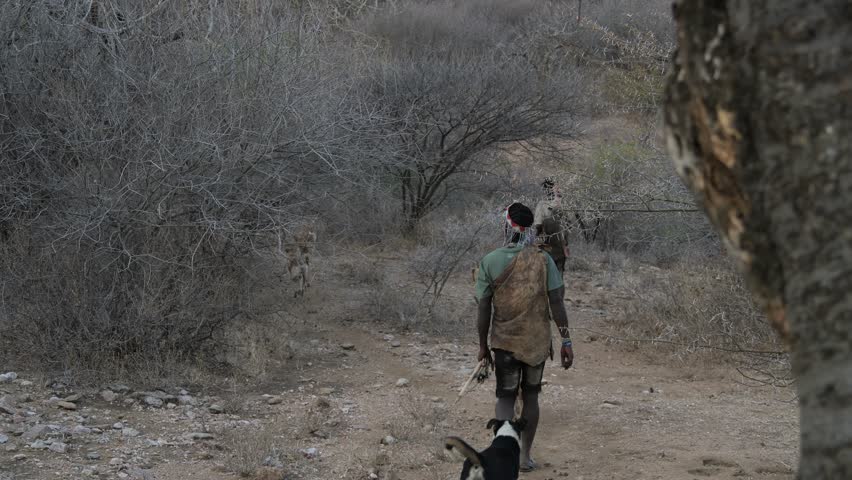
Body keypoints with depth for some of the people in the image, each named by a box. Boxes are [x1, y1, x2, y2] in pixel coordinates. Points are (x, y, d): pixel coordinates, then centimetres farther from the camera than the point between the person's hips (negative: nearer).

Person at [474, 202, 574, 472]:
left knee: (505, 398, 8)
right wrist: (566, 341, -4)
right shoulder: (542, 260, -7)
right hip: (538, 341, 1)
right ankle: (525, 456, 24)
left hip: (504, 343, -1)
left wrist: (483, 345, 5)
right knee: (530, 396, 17)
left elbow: (484, 309, -6)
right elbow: (556, 303, -9)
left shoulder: (490, 262, -8)